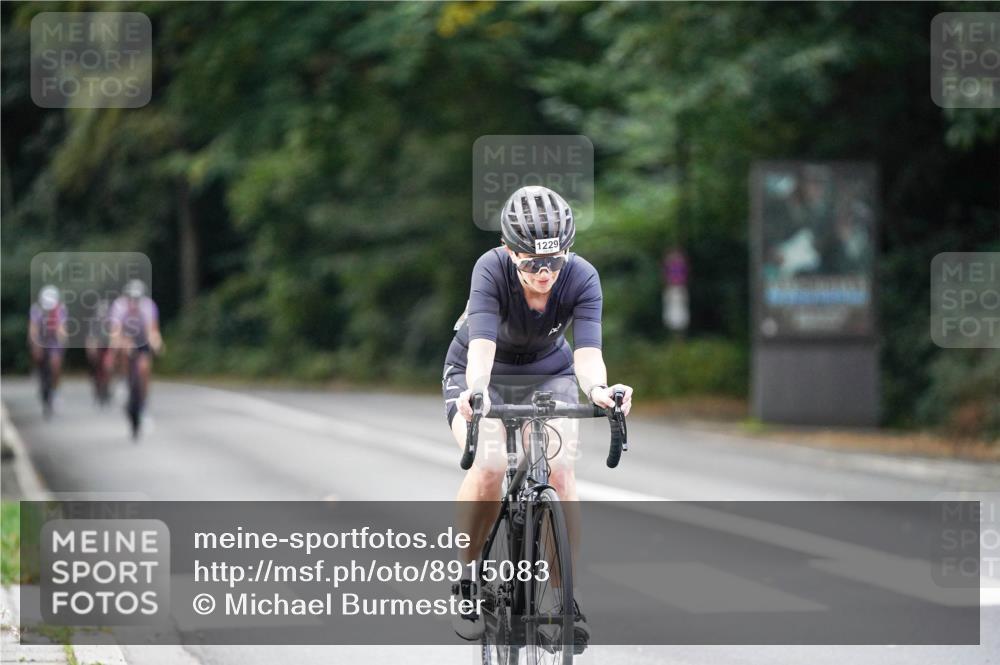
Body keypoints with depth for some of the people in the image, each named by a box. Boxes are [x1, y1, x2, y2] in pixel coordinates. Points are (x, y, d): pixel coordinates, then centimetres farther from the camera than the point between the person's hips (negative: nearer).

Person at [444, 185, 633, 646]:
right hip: (483, 374, -2)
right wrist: (474, 391, -62)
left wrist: (597, 388, -59)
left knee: (560, 471, -22)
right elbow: (481, 344, -42)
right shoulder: (492, 270, -30)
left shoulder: (581, 278, -26)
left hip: (548, 374, 2)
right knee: (489, 466, -27)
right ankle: (466, 579, -7)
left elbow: (587, 353, -36)